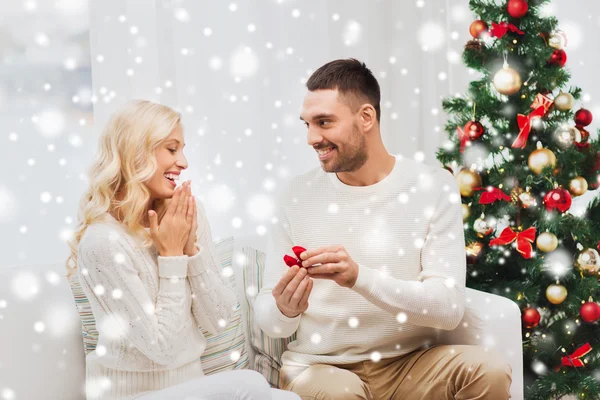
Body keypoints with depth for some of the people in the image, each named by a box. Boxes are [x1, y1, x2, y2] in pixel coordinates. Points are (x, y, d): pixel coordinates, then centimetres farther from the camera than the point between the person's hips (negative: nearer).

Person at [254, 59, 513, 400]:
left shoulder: (434, 187, -5)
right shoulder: (298, 194, -1)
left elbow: (449, 307, -14)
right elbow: (267, 319, 0)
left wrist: (359, 276, -27)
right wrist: (285, 310, -24)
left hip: (409, 364, 1)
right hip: (320, 367, -1)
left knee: (490, 372, -25)